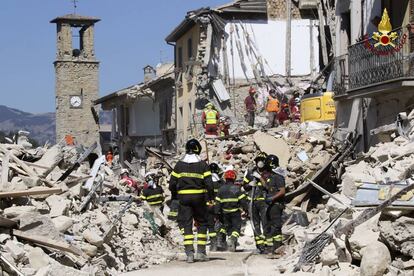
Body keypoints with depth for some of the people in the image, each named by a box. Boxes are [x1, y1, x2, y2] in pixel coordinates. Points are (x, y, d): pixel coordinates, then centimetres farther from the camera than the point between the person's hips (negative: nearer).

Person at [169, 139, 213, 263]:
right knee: (201, 223, 12)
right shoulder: (203, 164, -2)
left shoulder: (179, 164, 3)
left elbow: (172, 183, 2)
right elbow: (209, 183, -8)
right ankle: (201, 251, 7)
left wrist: (174, 196, 15)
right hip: (199, 197, -1)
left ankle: (189, 253, -6)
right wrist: (210, 198, 0)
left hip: (184, 197, 1)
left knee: (186, 224, 2)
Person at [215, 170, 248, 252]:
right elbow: (243, 201, -11)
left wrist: (218, 213, 7)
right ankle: (233, 239, -25)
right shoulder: (237, 188, -9)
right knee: (236, 227, -2)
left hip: (225, 212, 4)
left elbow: (218, 203, 2)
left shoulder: (221, 189, 1)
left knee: (228, 226, 19)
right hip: (236, 212, -4)